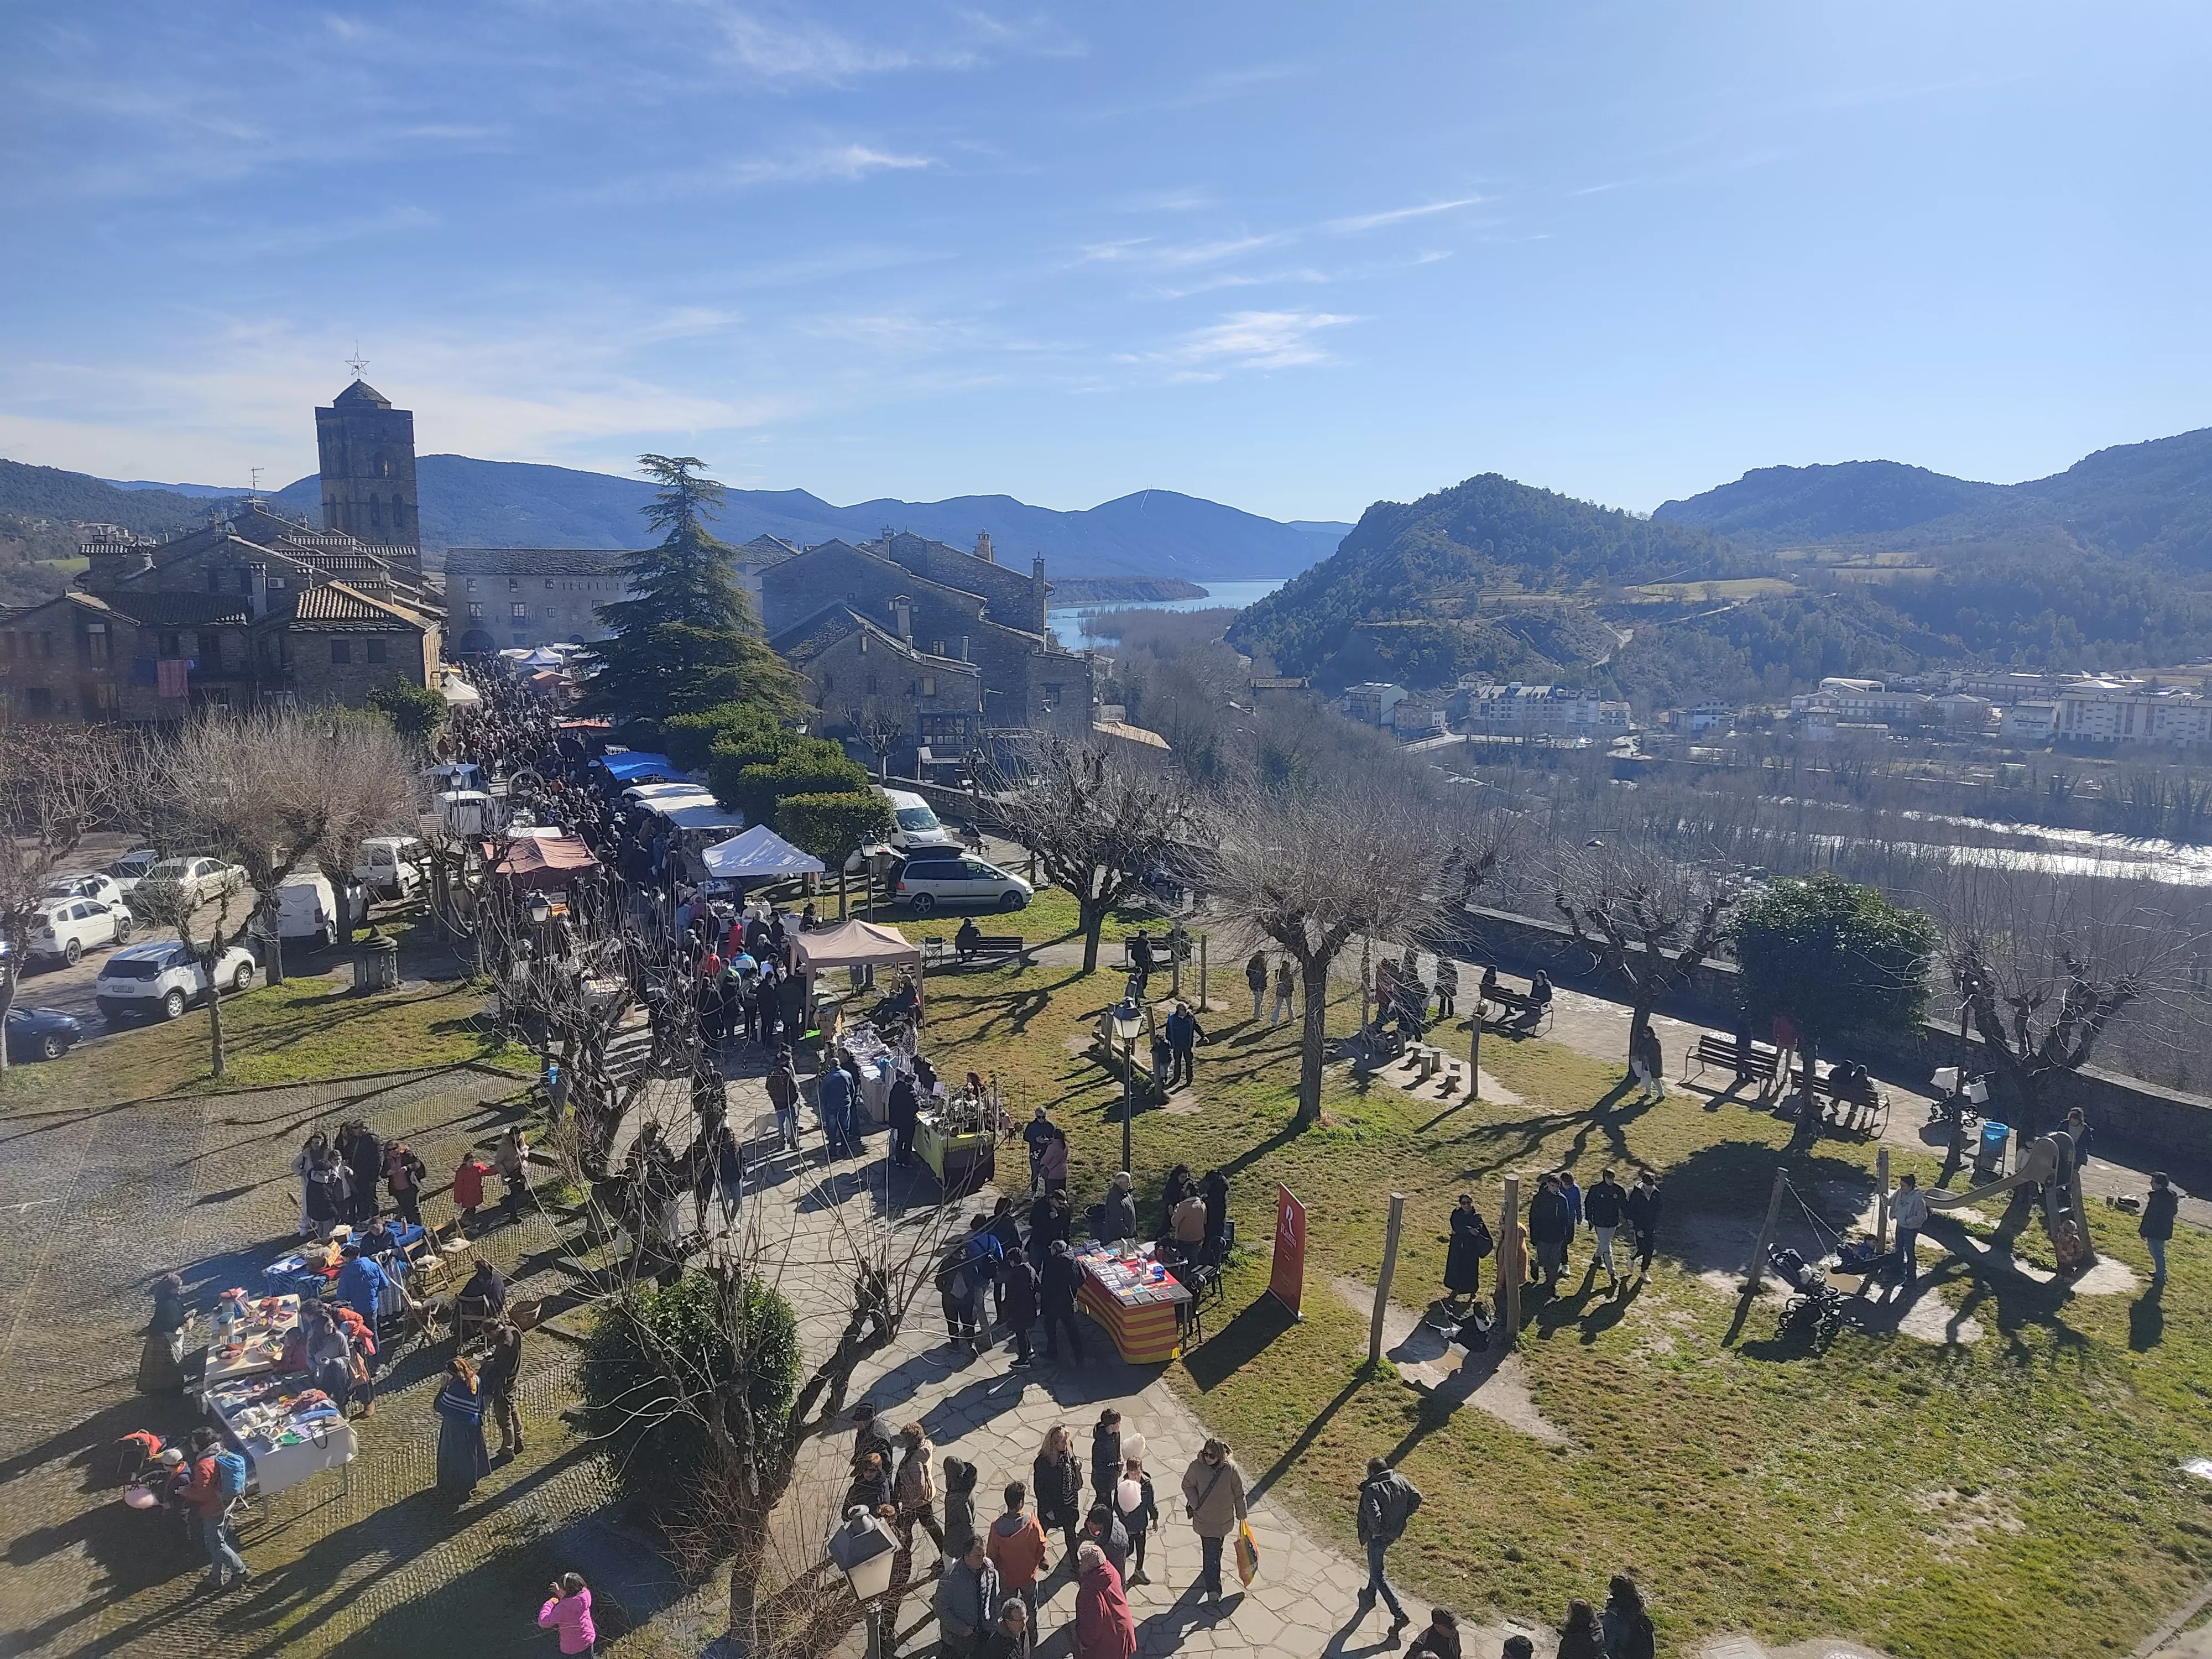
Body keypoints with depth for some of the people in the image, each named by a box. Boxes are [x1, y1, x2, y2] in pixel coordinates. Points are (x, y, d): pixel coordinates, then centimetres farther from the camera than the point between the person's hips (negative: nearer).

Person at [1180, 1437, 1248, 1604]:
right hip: (1204, 1519, -2)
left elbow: (1239, 1493, -5)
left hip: (1223, 1519, 2)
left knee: (1216, 1548, 23)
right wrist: (1196, 1505, -10)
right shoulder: (1197, 1466, -19)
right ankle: (1213, 1589, 3)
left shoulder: (1230, 1469, -18)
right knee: (1210, 1552, -4)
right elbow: (1187, 1485, -3)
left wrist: (1241, 1515, 3)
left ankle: (1210, 1570, 50)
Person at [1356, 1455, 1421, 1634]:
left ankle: (1400, 1614, 1)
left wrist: (1375, 1530, -19)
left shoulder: (1372, 1489, -29)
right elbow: (1417, 1497, -1)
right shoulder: (1400, 1480, -8)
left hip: (1378, 1536, -8)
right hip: (1396, 1532, 8)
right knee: (1376, 1564, 30)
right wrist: (1403, 1516, 7)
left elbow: (1373, 1515, -39)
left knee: (1377, 1575, 7)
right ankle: (1370, 1597, 50)